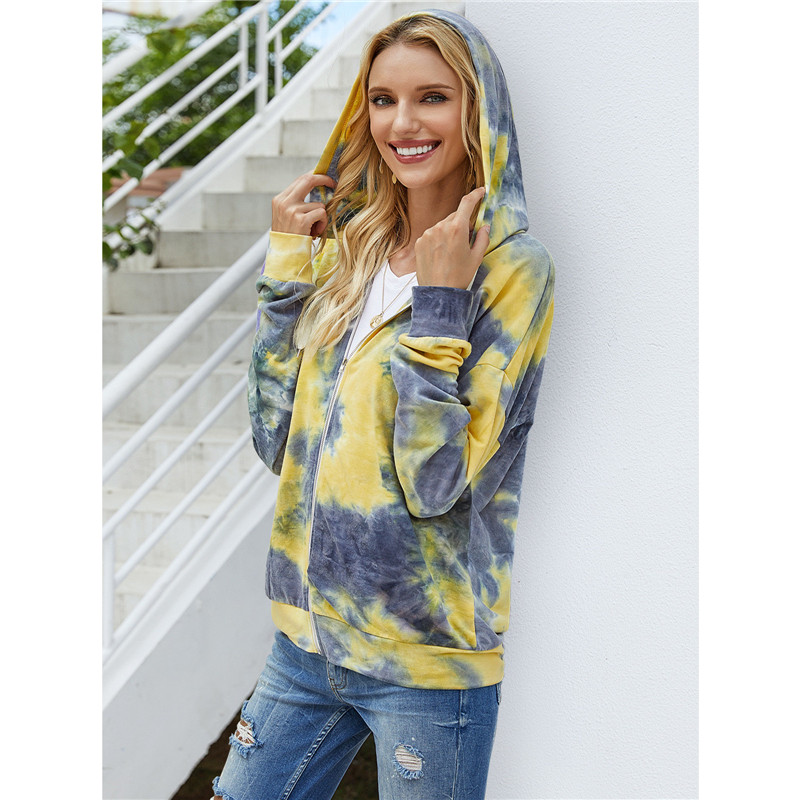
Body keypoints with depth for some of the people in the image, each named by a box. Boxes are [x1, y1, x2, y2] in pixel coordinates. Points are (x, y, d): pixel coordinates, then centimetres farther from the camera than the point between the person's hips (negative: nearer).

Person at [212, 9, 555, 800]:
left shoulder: (512, 268, -11)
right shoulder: (347, 251, 6)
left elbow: (436, 483, -18)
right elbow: (279, 438, 0)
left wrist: (438, 303, -21)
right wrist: (287, 260, -2)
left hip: (428, 658, -5)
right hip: (308, 636, 6)